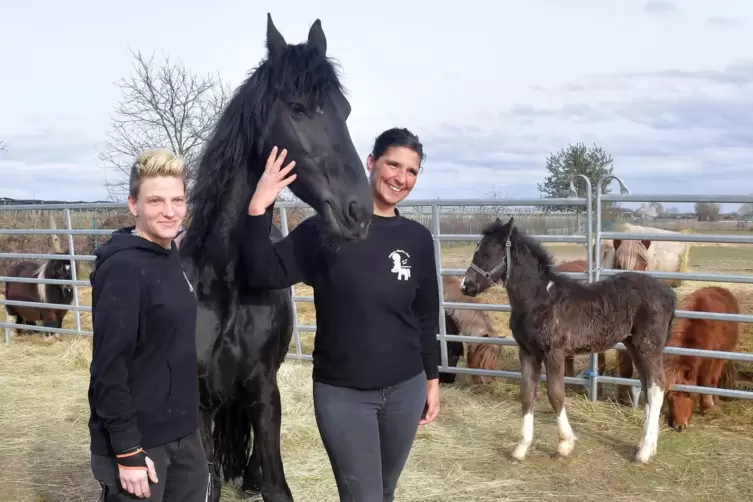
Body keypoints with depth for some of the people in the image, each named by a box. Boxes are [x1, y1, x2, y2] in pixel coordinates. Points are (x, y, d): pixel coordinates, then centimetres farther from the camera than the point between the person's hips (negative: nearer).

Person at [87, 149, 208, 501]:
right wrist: (127, 451, -21)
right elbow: (109, 367, -21)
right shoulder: (123, 269, -19)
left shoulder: (170, 257, 5)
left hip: (182, 432, 8)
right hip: (139, 439, -8)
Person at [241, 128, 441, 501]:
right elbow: (265, 274, -14)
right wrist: (257, 210, -26)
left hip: (406, 388, 4)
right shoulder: (326, 227, -9)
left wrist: (432, 378, 11)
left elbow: (426, 316, 8)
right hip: (341, 392, -4)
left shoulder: (418, 239, 0)